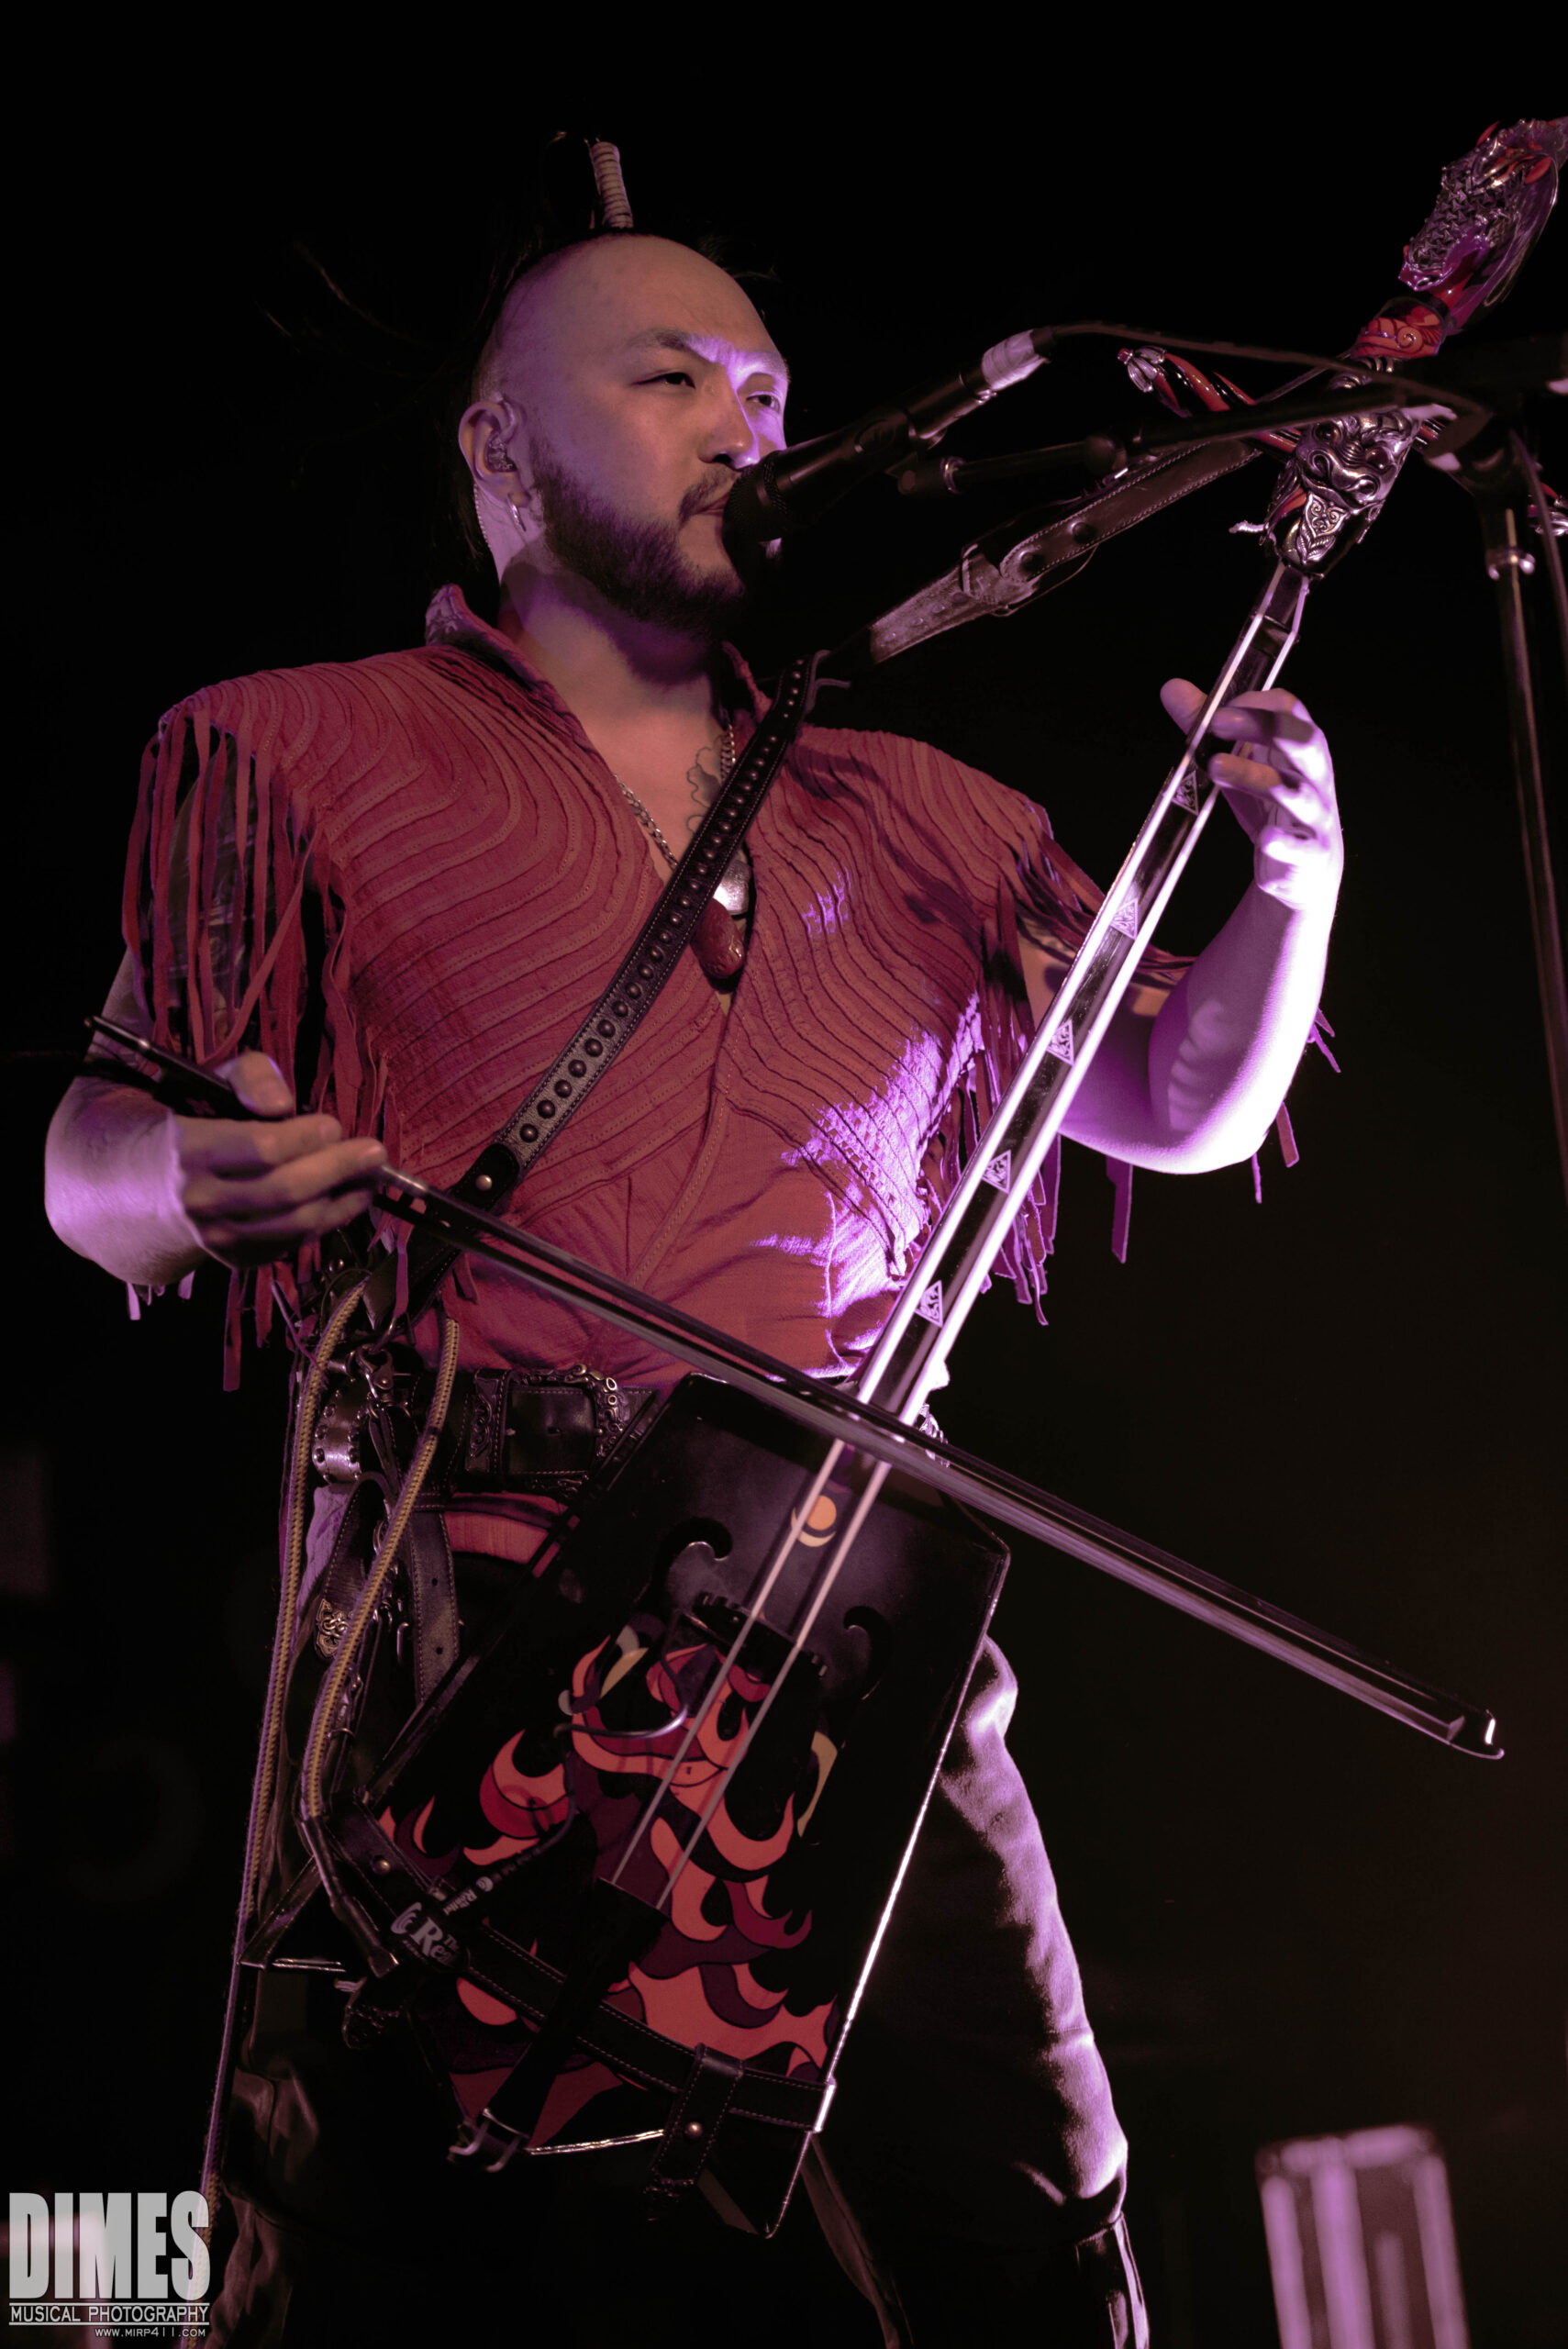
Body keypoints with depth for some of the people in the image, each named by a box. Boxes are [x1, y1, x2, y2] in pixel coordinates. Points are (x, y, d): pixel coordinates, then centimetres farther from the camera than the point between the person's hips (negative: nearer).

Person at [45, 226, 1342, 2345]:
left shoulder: (912, 821, 20)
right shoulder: (305, 757, 11)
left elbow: (1178, 1104, 21)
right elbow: (88, 1169, 9)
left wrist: (1290, 895, 1)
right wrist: (187, 1174, -15)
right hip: (461, 1645, -2)